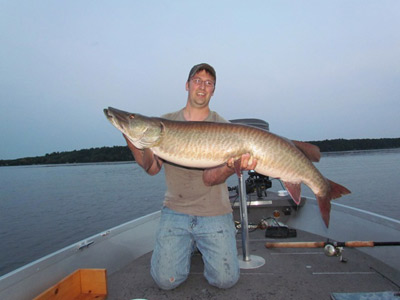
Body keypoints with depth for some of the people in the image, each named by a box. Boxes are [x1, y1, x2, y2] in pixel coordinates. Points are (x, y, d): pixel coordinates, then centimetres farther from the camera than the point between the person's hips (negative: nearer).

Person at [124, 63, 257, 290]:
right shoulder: (166, 122, 4)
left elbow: (209, 178, -13)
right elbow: (153, 168, -1)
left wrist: (230, 168, -35)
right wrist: (135, 144, -20)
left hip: (214, 213, -1)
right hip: (175, 211, 2)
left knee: (226, 279, -5)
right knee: (166, 280, -6)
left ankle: (203, 244, 25)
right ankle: (189, 244, 24)